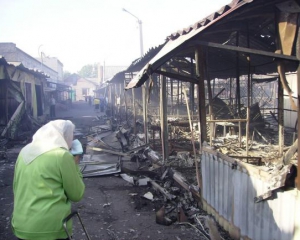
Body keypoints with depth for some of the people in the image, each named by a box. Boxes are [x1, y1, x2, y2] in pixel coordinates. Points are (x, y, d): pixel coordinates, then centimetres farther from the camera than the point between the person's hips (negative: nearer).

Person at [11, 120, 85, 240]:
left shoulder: (25, 152, 6)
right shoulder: (62, 156, -13)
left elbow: (16, 188, 15)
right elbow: (77, 195, -6)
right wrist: (75, 166, 4)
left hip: (21, 227, 6)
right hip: (51, 229, -6)